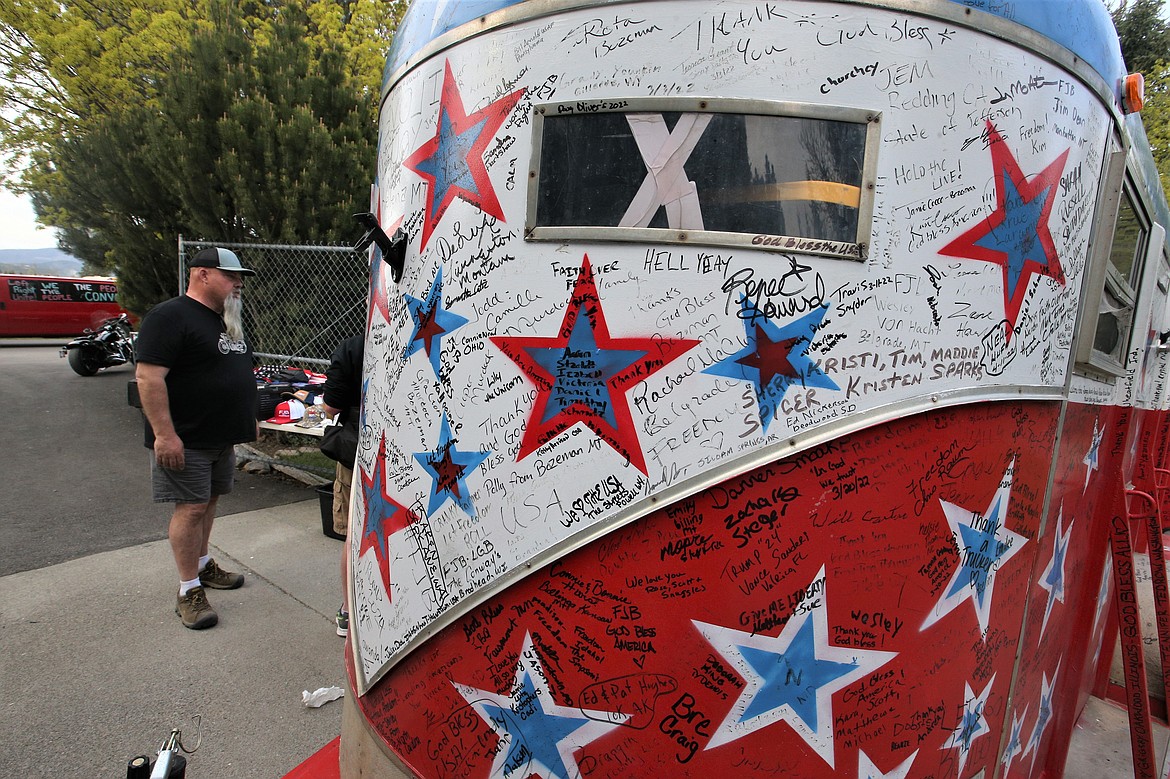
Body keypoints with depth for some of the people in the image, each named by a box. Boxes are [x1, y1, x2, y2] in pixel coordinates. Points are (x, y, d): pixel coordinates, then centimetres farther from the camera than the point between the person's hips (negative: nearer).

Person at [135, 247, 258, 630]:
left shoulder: (227, 319, 15)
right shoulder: (170, 316, -15)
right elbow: (148, 376, -21)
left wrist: (246, 421, 22)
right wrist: (164, 434, -25)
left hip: (222, 437, 8)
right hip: (186, 440, -8)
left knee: (208, 502, 17)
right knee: (191, 508, -4)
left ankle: (203, 565, 33)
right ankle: (189, 591, 6)